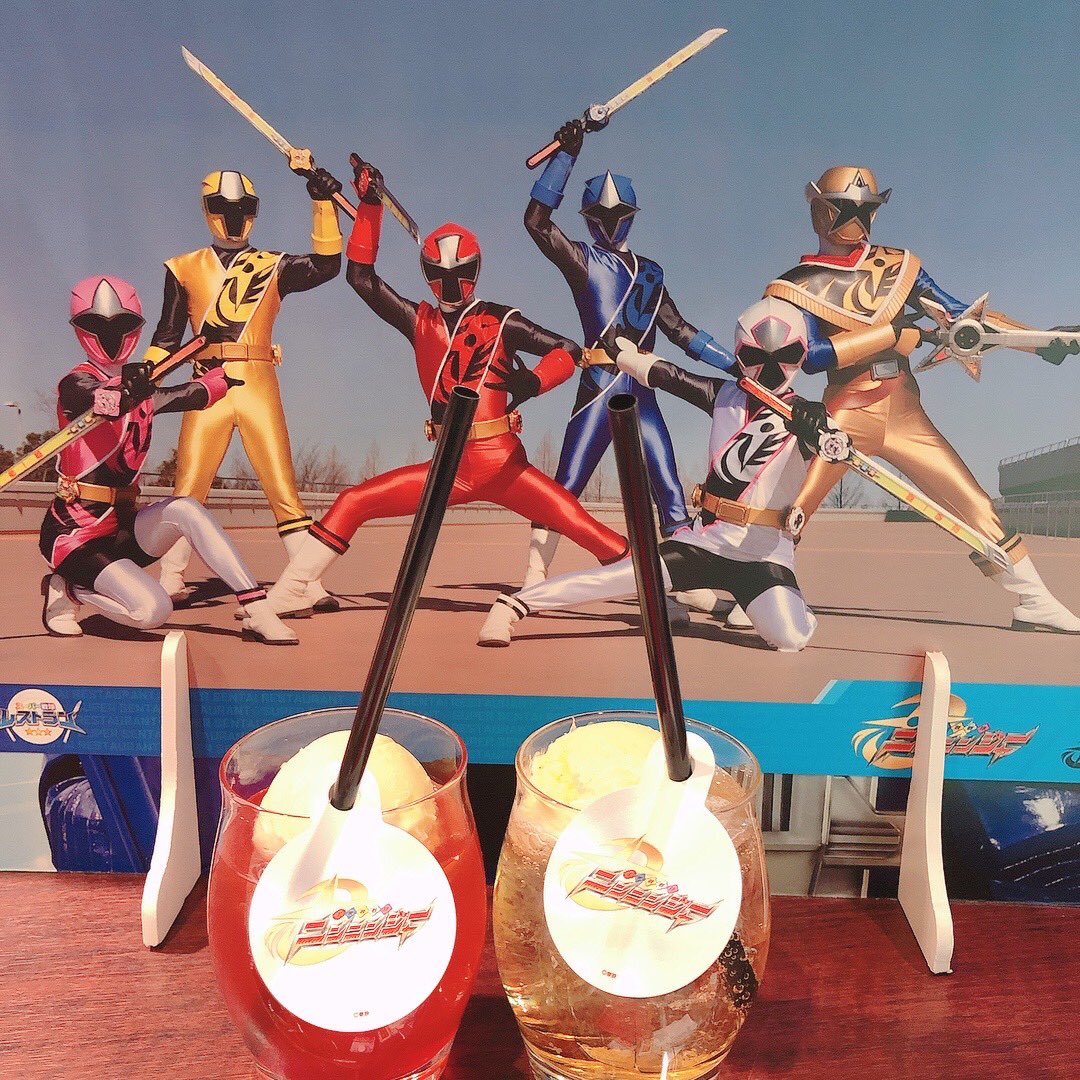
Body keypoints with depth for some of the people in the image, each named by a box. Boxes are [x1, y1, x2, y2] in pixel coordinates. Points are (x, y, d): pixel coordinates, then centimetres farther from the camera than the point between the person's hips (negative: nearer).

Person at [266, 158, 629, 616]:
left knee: (582, 525, -17)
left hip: (504, 463, -2)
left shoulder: (501, 321, 7)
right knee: (351, 504, -4)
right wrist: (369, 205, 8)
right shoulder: (419, 321, 14)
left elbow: (568, 350, 5)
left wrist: (535, 379, -14)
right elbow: (360, 274, 12)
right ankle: (284, 597, 3)